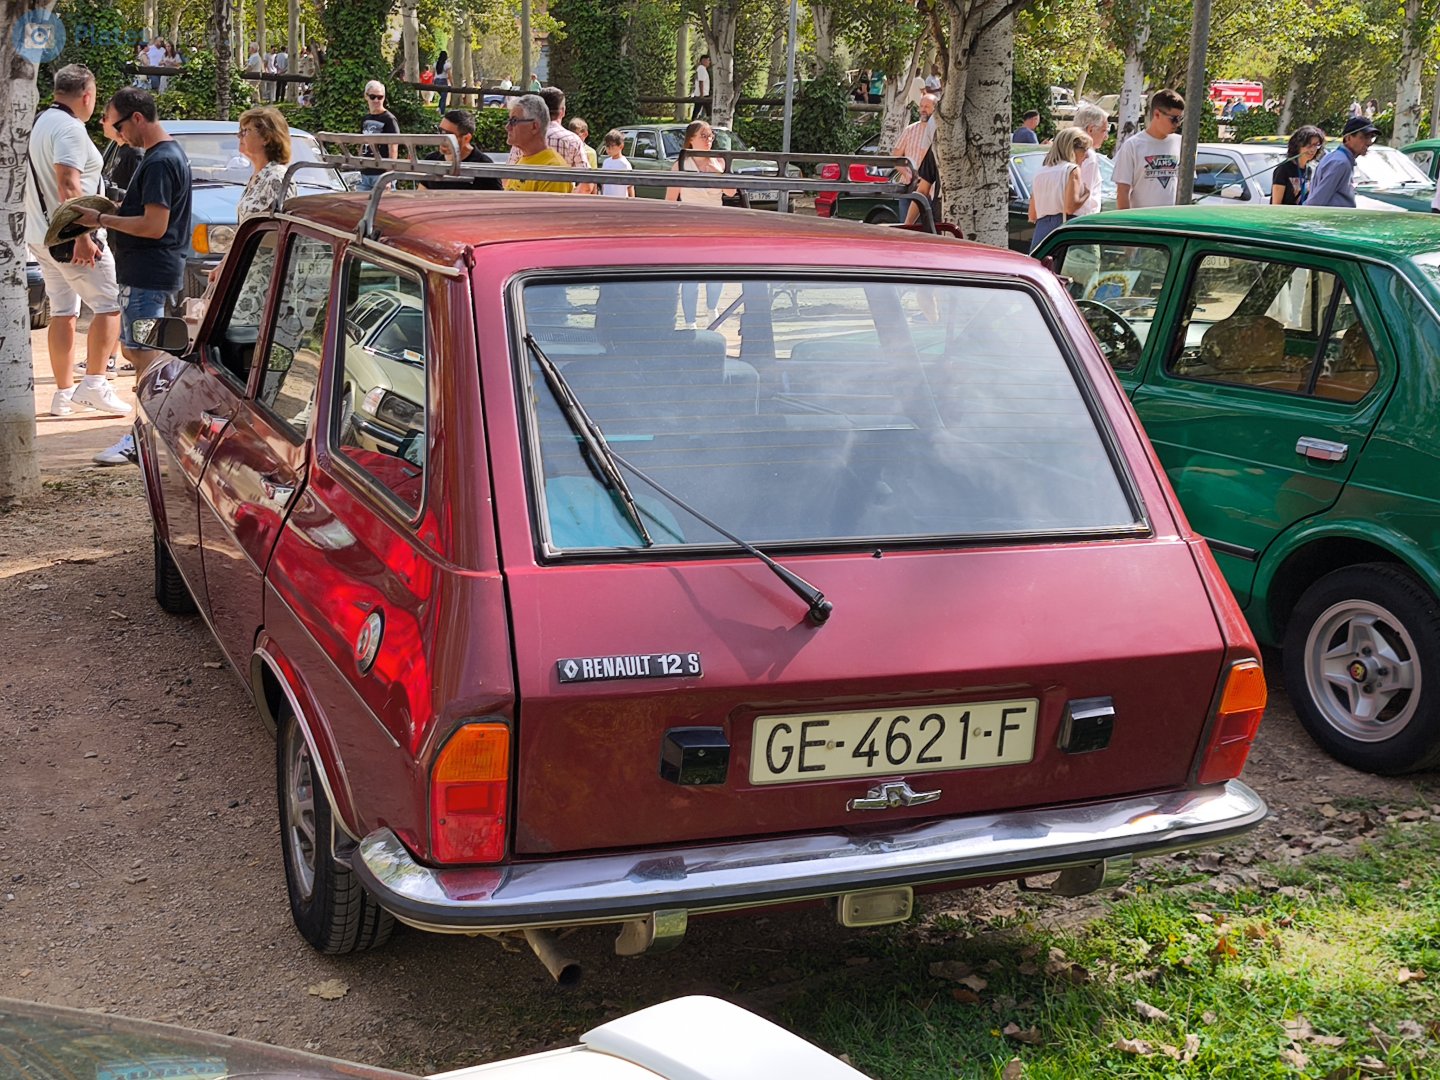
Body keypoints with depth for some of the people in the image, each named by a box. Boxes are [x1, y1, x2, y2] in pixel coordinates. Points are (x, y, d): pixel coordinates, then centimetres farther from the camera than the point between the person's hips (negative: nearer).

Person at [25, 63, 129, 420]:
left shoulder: (39, 123, 16)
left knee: (62, 311, 12)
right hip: (69, 235, -10)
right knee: (110, 306, -5)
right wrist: (82, 238, -28)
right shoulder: (70, 129, -14)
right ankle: (94, 384, -12)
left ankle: (64, 393, 14)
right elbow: (68, 185, -24)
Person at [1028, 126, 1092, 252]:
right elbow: (1070, 207, -13)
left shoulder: (1040, 173, 19)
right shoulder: (1071, 169, 0)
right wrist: (1086, 193, 3)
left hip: (1040, 233, 6)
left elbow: (1032, 216, 16)